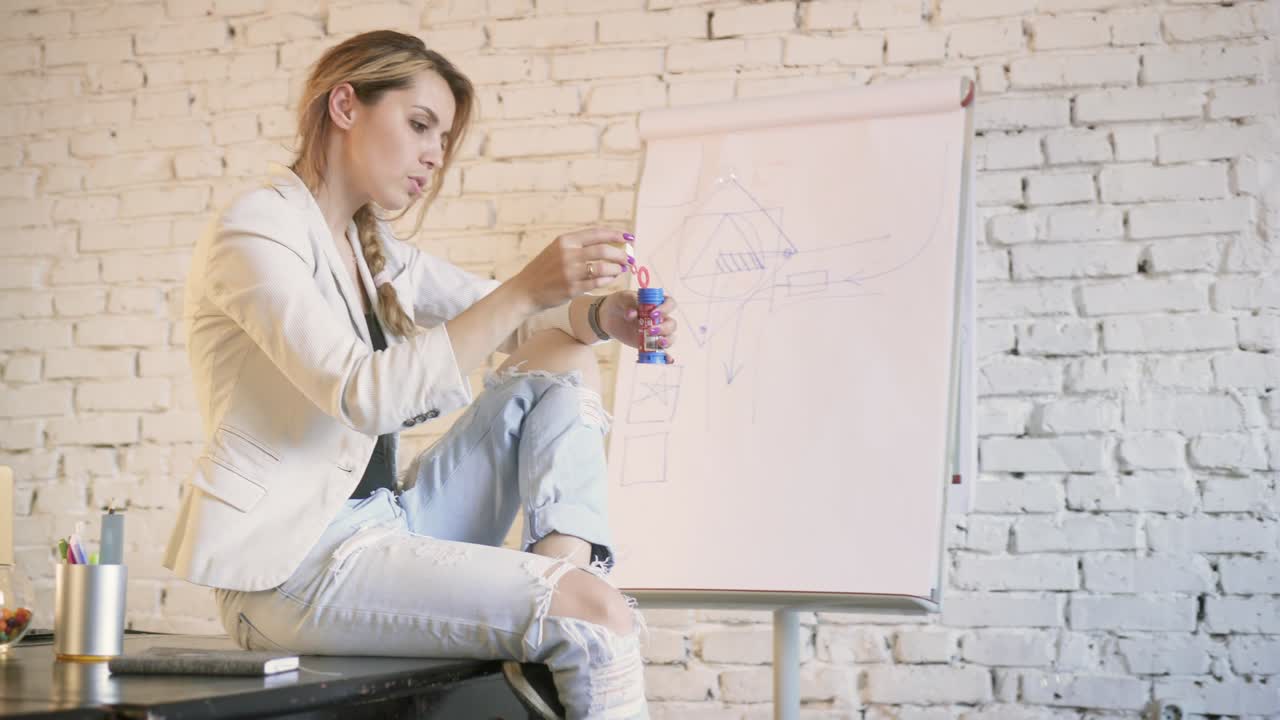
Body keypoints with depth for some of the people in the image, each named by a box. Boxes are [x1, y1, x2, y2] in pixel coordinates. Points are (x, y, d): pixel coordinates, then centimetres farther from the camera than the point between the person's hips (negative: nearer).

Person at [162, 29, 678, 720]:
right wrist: (525, 290, -28)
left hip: (381, 525, 9)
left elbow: (499, 318, 18)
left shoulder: (373, 248, 14)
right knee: (598, 613, -24)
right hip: (289, 562, -9)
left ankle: (561, 562, -12)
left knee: (563, 358, 5)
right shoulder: (255, 229, -12)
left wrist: (599, 314, -5)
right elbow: (366, 395, -25)